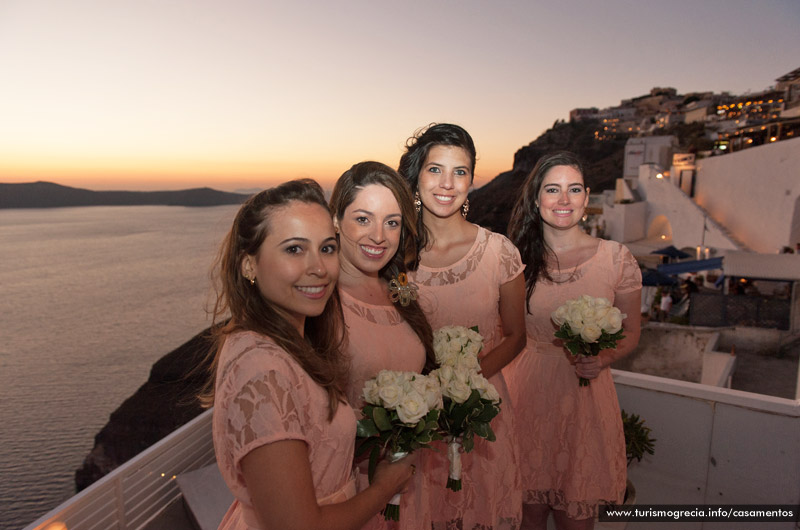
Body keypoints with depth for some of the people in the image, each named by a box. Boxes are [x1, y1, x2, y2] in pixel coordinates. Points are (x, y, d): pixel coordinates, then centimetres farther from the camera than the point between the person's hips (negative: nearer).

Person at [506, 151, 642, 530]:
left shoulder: (616, 258, -6)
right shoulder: (518, 258, -4)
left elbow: (630, 334, 4)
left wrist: (602, 360, -16)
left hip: (586, 395, 0)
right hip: (527, 395, 1)